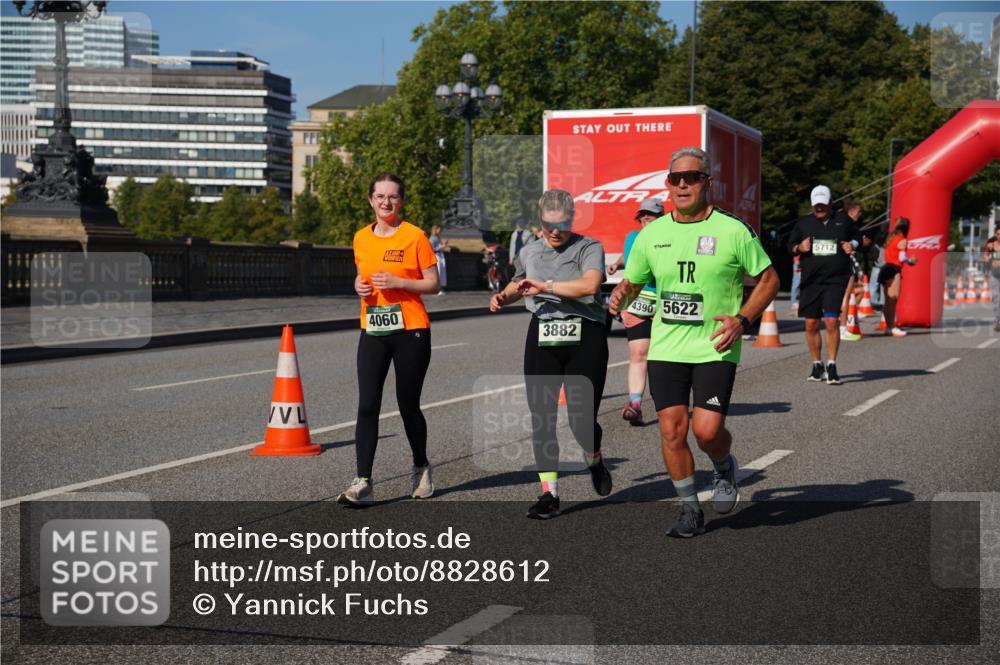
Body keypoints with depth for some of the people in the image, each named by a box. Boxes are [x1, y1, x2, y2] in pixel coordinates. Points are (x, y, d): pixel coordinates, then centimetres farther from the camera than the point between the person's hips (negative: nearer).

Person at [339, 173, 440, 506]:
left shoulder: (415, 236, -5)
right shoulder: (361, 238, 9)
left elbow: (433, 284, -4)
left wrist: (398, 282, -18)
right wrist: (360, 286, -1)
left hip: (410, 332, -4)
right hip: (372, 332, 4)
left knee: (408, 405, 6)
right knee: (367, 406, -7)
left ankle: (421, 469, 30)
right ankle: (363, 484, -8)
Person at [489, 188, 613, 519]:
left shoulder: (588, 248, -3)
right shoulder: (530, 252, 14)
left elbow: (590, 284, -23)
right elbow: (518, 283, 34)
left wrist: (545, 286, -21)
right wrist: (503, 296, 12)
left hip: (584, 338, -4)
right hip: (542, 339, 4)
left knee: (582, 420, -6)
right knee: (541, 418, -2)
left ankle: (595, 462, 30)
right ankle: (549, 494, 5)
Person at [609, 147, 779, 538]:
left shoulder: (733, 231, -4)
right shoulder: (651, 235, 5)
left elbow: (768, 279, 3)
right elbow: (631, 282, 16)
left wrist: (742, 319, -10)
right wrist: (619, 297, -8)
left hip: (715, 348, -3)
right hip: (665, 349, 3)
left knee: (707, 431, -13)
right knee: (672, 429, -2)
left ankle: (725, 469, 23)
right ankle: (689, 510, 15)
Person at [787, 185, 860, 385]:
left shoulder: (843, 222, 8)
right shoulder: (803, 223, 11)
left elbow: (856, 238, 21)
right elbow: (790, 245, 17)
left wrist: (852, 245, -1)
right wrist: (799, 248, -5)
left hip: (836, 280, -2)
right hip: (810, 281, 2)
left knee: (832, 321, -14)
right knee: (811, 324, 4)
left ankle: (831, 366, -7)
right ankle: (817, 365, 19)